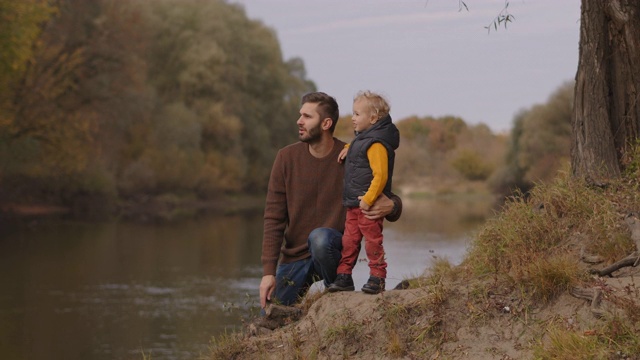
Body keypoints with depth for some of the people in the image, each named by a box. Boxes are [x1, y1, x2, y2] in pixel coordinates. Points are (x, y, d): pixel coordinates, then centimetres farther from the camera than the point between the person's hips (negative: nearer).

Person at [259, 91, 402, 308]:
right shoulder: (287, 158, -6)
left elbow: (390, 201, -1)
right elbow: (273, 219, -7)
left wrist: (391, 207, -29)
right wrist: (268, 272, -14)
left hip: (333, 249, -2)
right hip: (294, 258, 2)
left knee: (320, 237, -36)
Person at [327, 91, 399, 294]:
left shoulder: (377, 144, -18)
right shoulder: (361, 140, 13)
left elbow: (380, 175, -24)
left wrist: (368, 199, -27)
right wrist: (348, 148, 17)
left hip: (368, 205, -10)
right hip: (353, 205, 10)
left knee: (372, 241, -3)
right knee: (349, 241, 10)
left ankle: (377, 277, 3)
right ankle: (344, 277, 15)